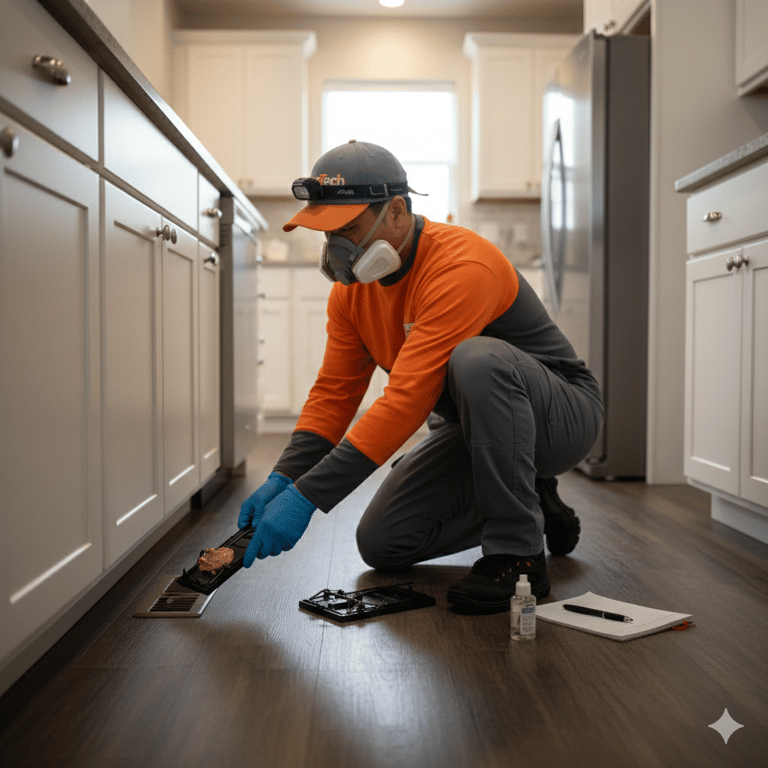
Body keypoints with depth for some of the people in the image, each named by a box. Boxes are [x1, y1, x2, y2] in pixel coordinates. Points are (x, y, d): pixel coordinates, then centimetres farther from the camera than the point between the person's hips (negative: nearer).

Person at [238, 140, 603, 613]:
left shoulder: (461, 267, -30)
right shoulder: (352, 288, -2)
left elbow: (407, 400, -37)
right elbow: (334, 393, 0)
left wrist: (307, 496, -37)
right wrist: (283, 479, -15)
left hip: (561, 416, -7)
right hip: (474, 430, 8)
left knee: (476, 359, -39)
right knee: (383, 544, -3)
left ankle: (519, 553, -23)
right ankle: (533, 507, 14)